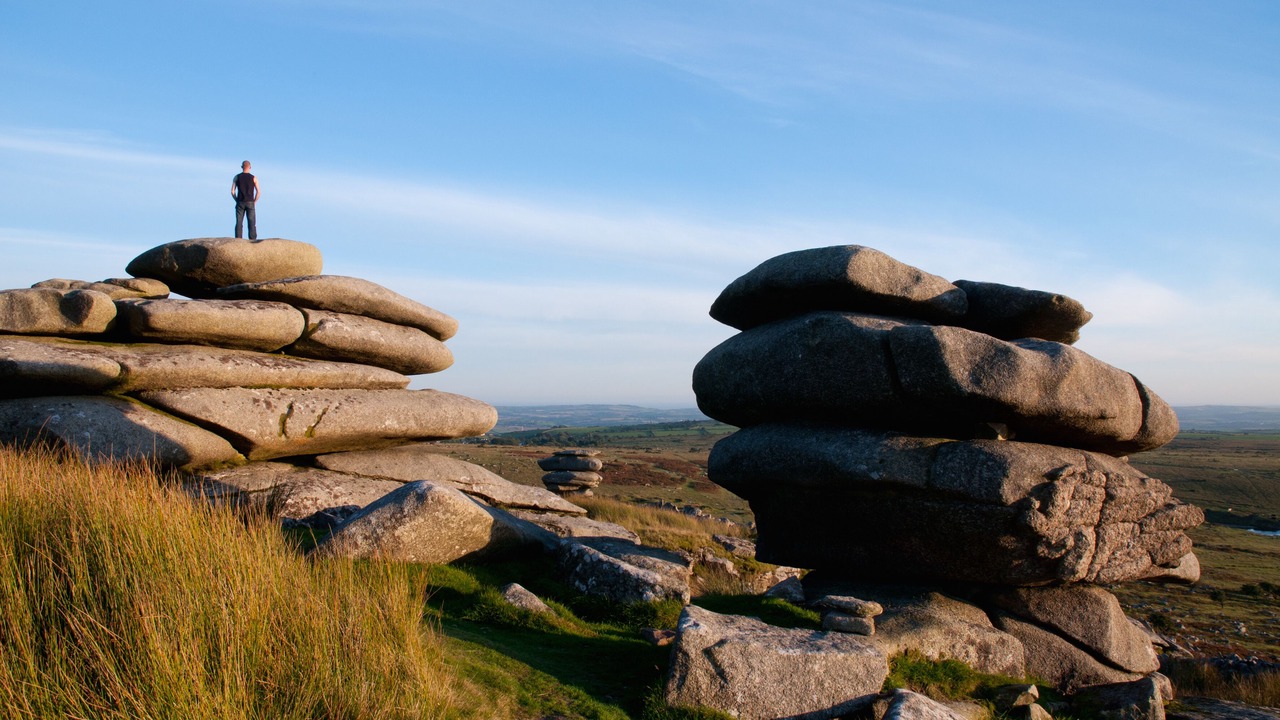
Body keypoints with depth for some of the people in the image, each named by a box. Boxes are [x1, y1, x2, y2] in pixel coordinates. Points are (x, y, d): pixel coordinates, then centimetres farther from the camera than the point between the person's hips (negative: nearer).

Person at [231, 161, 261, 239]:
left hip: (240, 203, 1)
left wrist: (237, 200, 10)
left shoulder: (236, 177, 3)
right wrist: (254, 202, 5)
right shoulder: (253, 178, 0)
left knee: (239, 223, 3)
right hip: (250, 203, -1)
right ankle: (253, 241, -5)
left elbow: (232, 191, -1)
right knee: (252, 223, 0)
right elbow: (259, 192, -5)